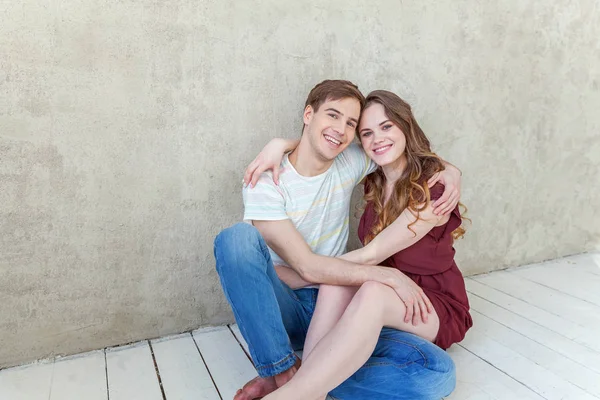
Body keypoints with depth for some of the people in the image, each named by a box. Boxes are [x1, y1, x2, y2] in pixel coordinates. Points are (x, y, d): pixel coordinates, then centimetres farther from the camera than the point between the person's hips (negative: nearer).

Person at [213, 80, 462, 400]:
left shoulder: (351, 162, 2)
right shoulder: (265, 183, -12)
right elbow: (308, 267, -18)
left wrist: (449, 169, -1)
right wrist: (390, 275, -18)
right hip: (282, 308, -3)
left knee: (439, 372, -19)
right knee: (237, 236, -32)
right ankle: (282, 371, -22)